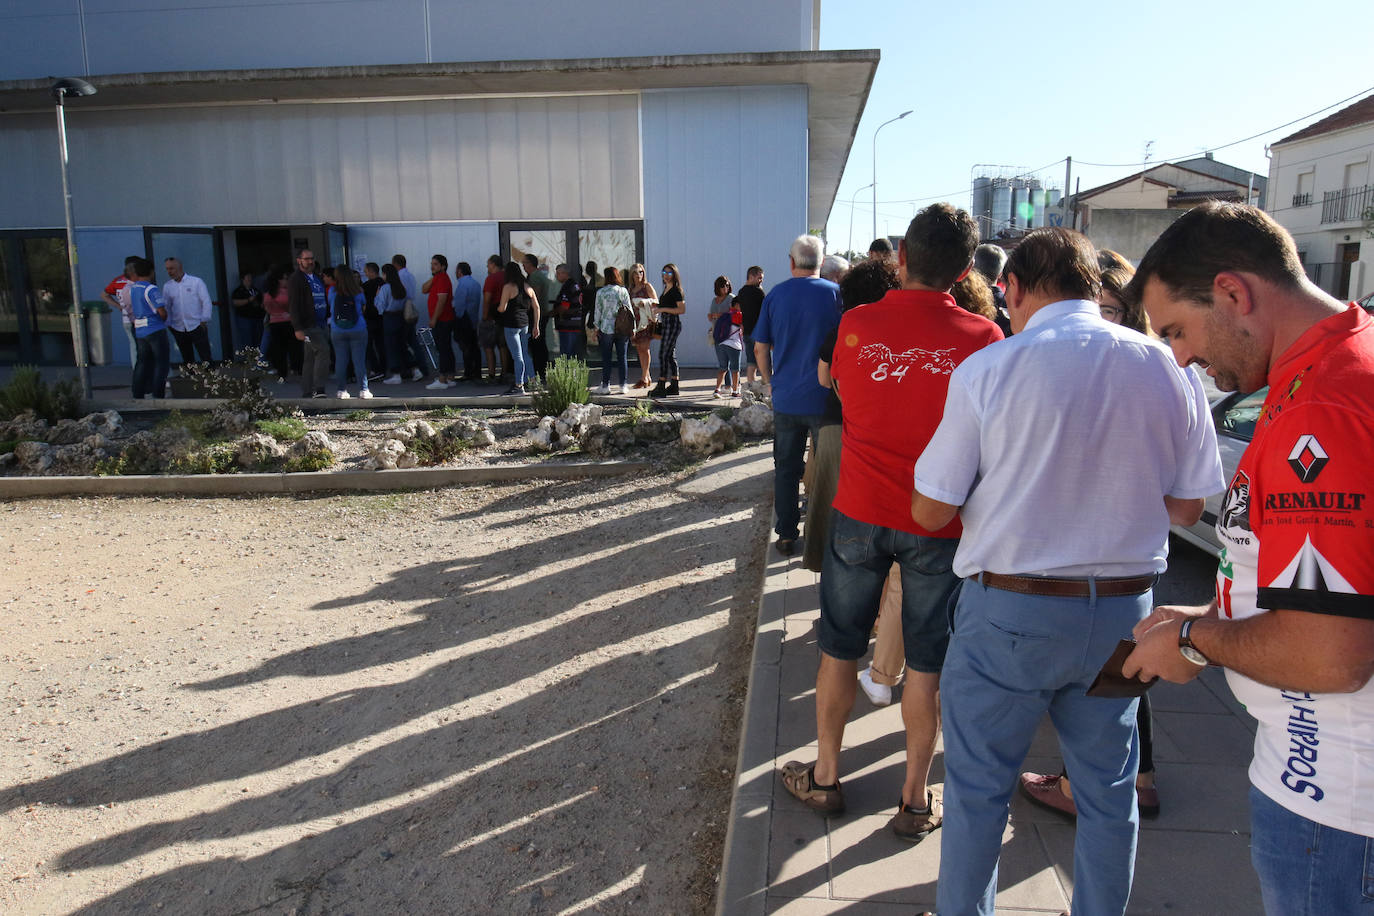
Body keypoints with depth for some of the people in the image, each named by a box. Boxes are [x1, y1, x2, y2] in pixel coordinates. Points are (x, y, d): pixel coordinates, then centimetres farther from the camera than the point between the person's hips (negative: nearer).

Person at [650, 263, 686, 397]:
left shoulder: (676, 290, -11)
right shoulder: (666, 289, 17)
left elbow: (682, 309, -18)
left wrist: (663, 309, -19)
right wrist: (656, 307, 10)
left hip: (672, 323, -10)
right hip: (665, 323, 10)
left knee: (663, 354, -11)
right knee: (671, 355, 11)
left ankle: (661, 386, -10)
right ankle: (674, 386, 15)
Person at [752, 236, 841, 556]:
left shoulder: (775, 296, 1)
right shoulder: (835, 294, -5)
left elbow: (760, 349, 4)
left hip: (786, 400, 2)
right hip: (825, 399, -2)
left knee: (786, 470, 11)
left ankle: (786, 535, 17)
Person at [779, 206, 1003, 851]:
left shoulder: (857, 325, -7)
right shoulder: (983, 338, -10)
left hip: (861, 512, 1)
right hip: (940, 521, 0)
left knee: (840, 647, 16)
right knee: (928, 660, 12)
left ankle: (825, 776, 29)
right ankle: (915, 800, 24)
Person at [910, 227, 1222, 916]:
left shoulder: (988, 369, -13)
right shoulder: (1171, 369, -3)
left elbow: (931, 510, -11)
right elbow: (1187, 505, 5)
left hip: (1008, 611, -3)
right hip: (1124, 612, 4)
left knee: (978, 788, 14)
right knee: (1108, 791, 21)